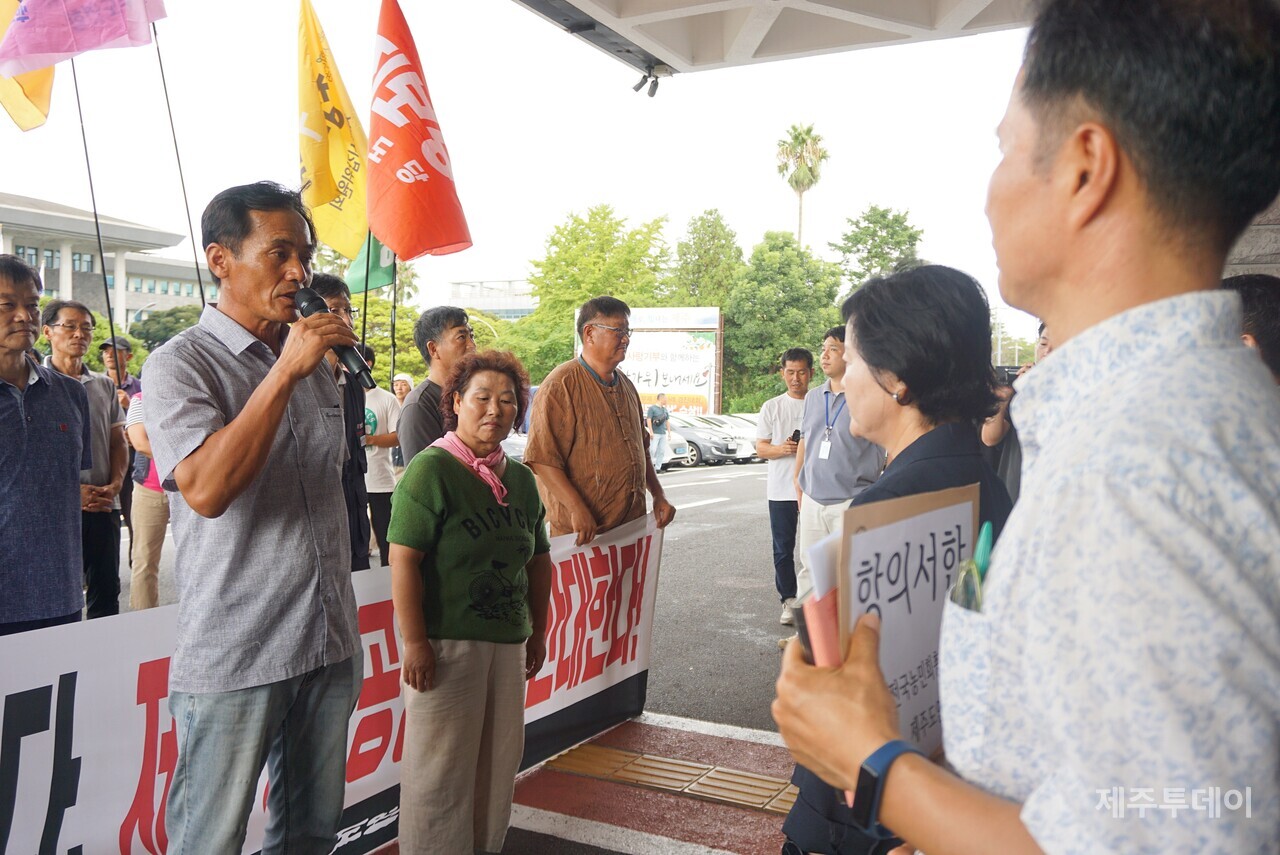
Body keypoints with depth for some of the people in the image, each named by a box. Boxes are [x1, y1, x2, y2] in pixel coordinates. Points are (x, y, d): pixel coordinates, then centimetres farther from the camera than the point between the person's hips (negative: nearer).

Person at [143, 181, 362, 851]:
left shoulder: (315, 361, 12)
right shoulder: (180, 363, -9)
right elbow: (207, 489, -26)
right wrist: (285, 371, -25)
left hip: (330, 645, 6)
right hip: (234, 657, -6)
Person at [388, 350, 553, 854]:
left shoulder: (521, 479, 9)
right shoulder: (431, 469, -12)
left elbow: (538, 560, 18)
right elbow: (404, 560, -17)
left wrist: (539, 631, 18)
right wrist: (415, 642, -19)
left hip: (509, 642, 7)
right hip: (446, 642, -7)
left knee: (499, 761, 16)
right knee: (442, 765, 4)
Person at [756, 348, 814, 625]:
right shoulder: (772, 407, 8)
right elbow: (760, 448, 6)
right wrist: (781, 449, -14)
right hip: (781, 490, 2)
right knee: (783, 549, 6)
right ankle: (789, 600, 15)